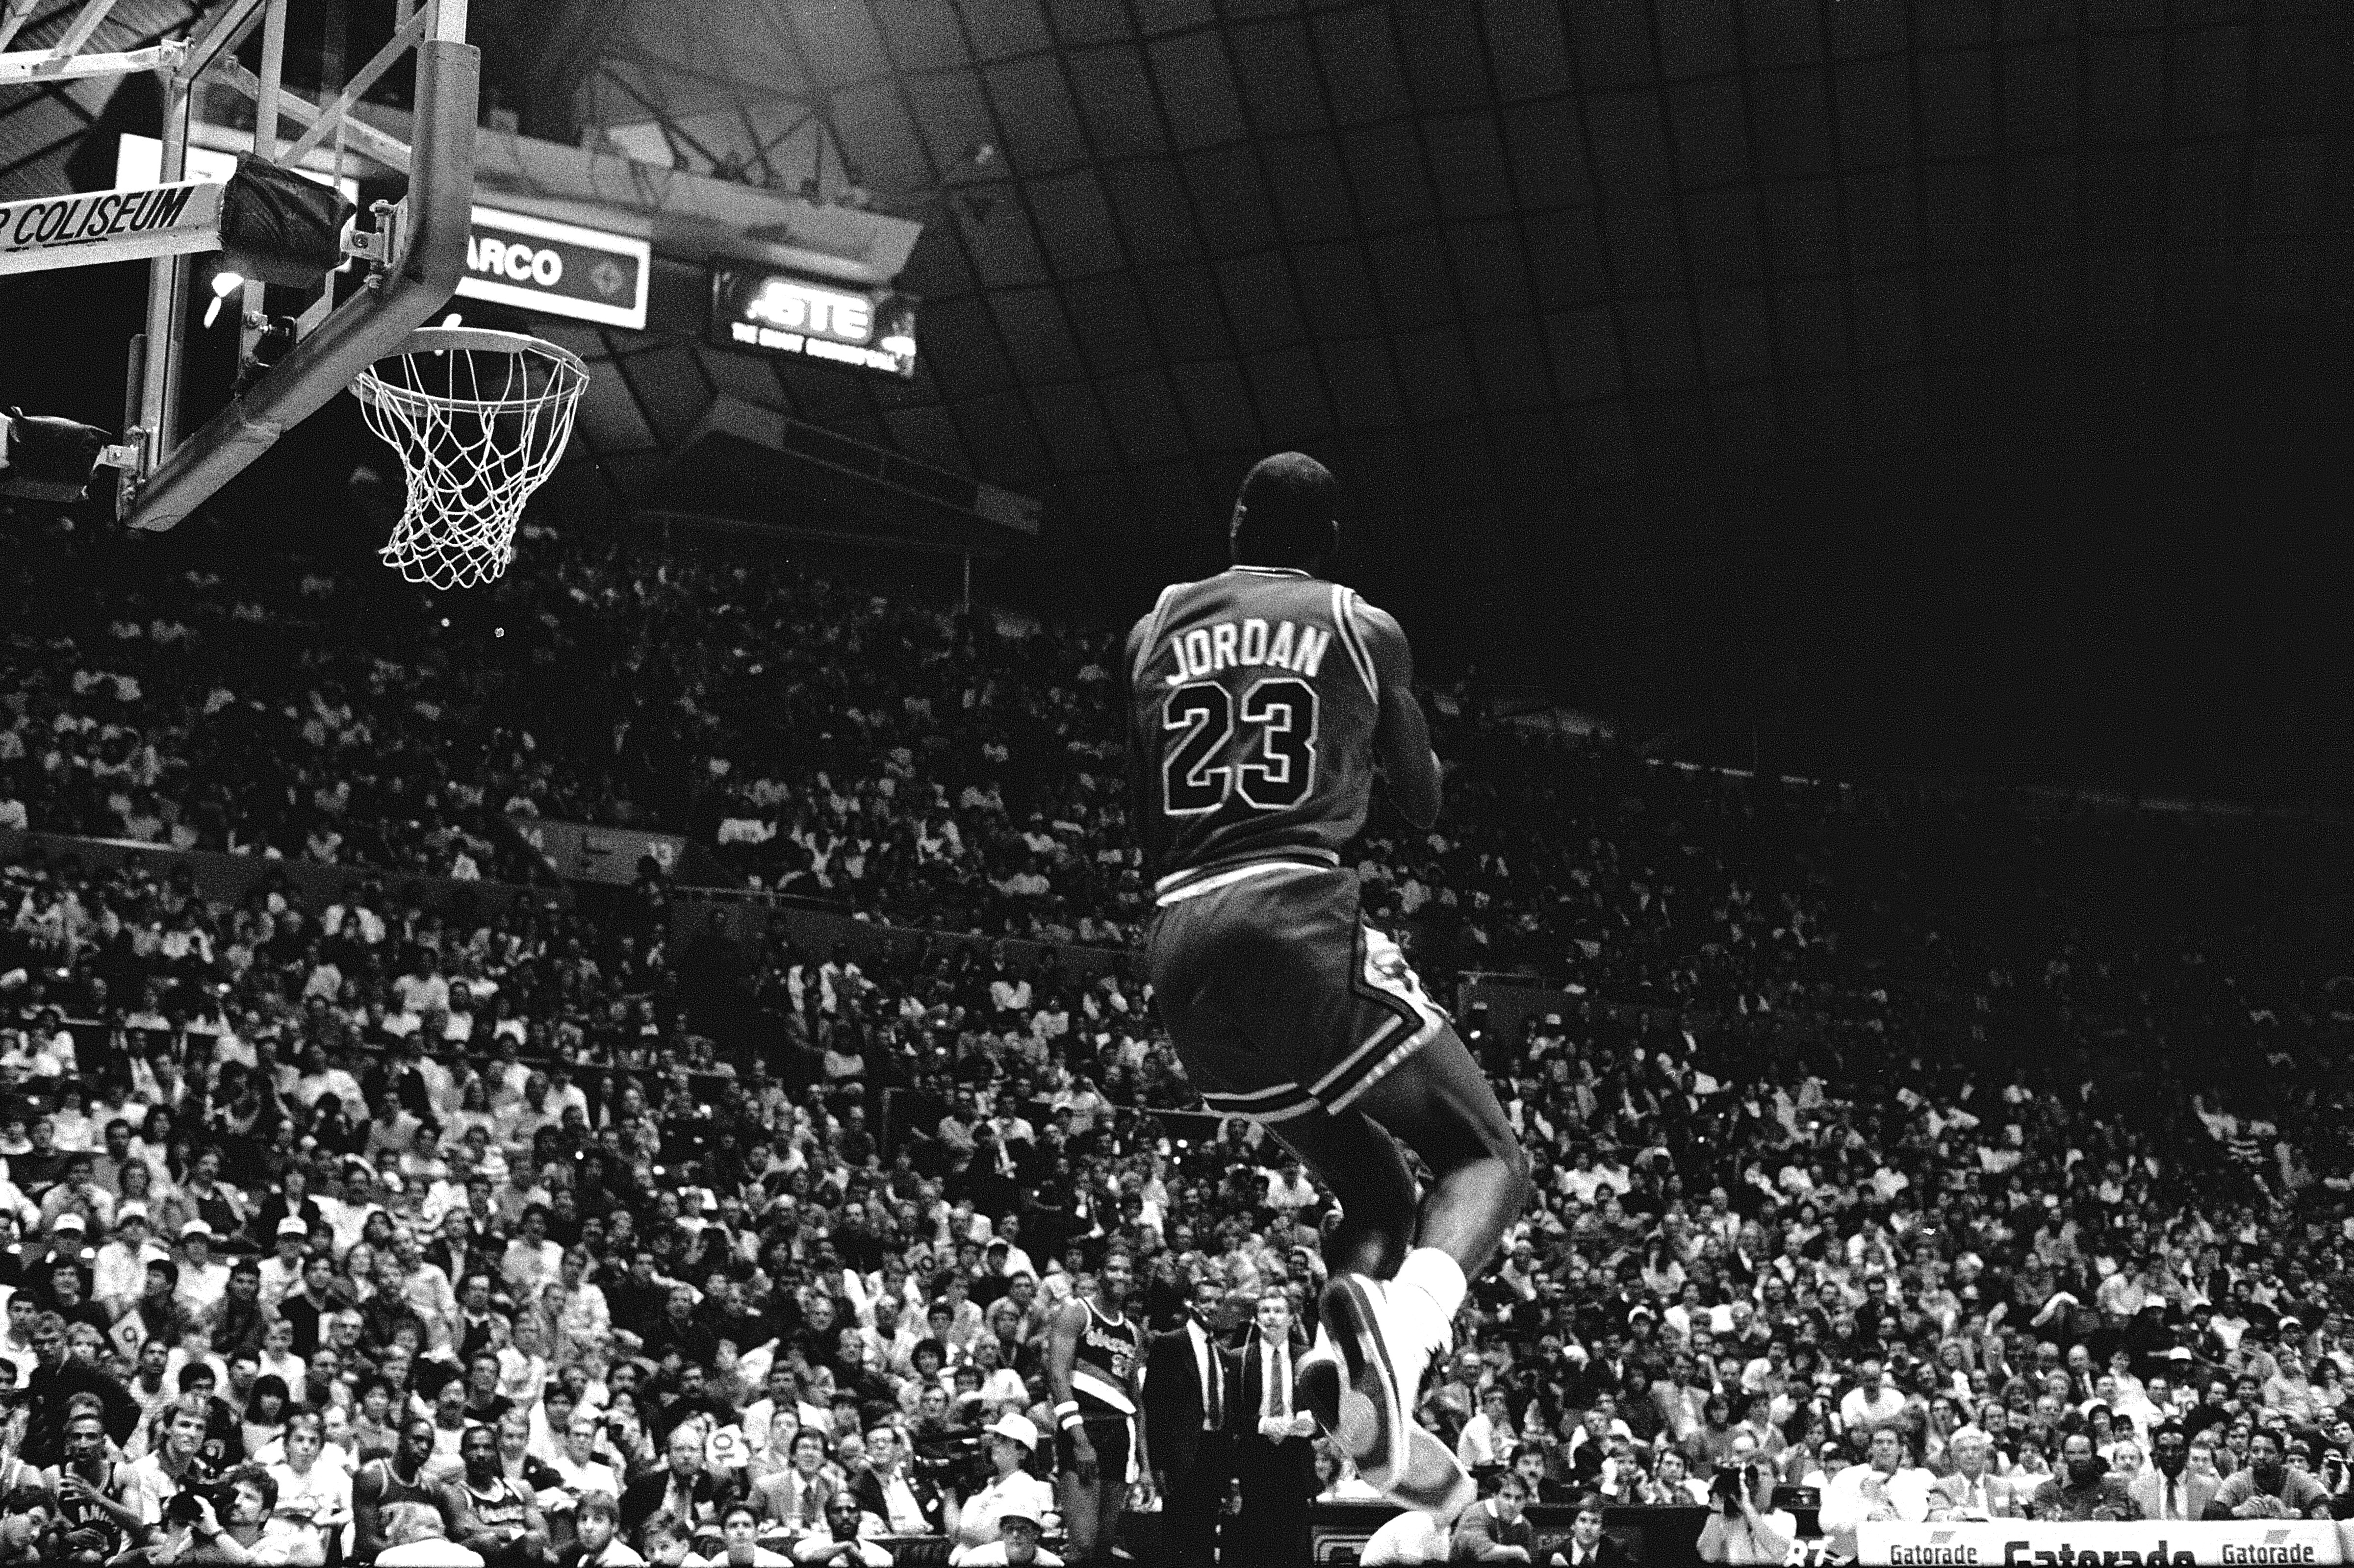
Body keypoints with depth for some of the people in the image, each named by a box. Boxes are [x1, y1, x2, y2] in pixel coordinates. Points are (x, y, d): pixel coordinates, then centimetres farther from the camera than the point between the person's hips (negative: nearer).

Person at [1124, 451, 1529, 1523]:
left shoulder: (1157, 628, 18)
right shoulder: (1362, 630, 8)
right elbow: (1424, 805, 17)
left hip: (1180, 940, 5)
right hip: (1300, 917, -5)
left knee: (1372, 1189, 20)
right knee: (1486, 1158, 4)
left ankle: (1336, 1367, -9)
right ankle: (1400, 1325, -29)